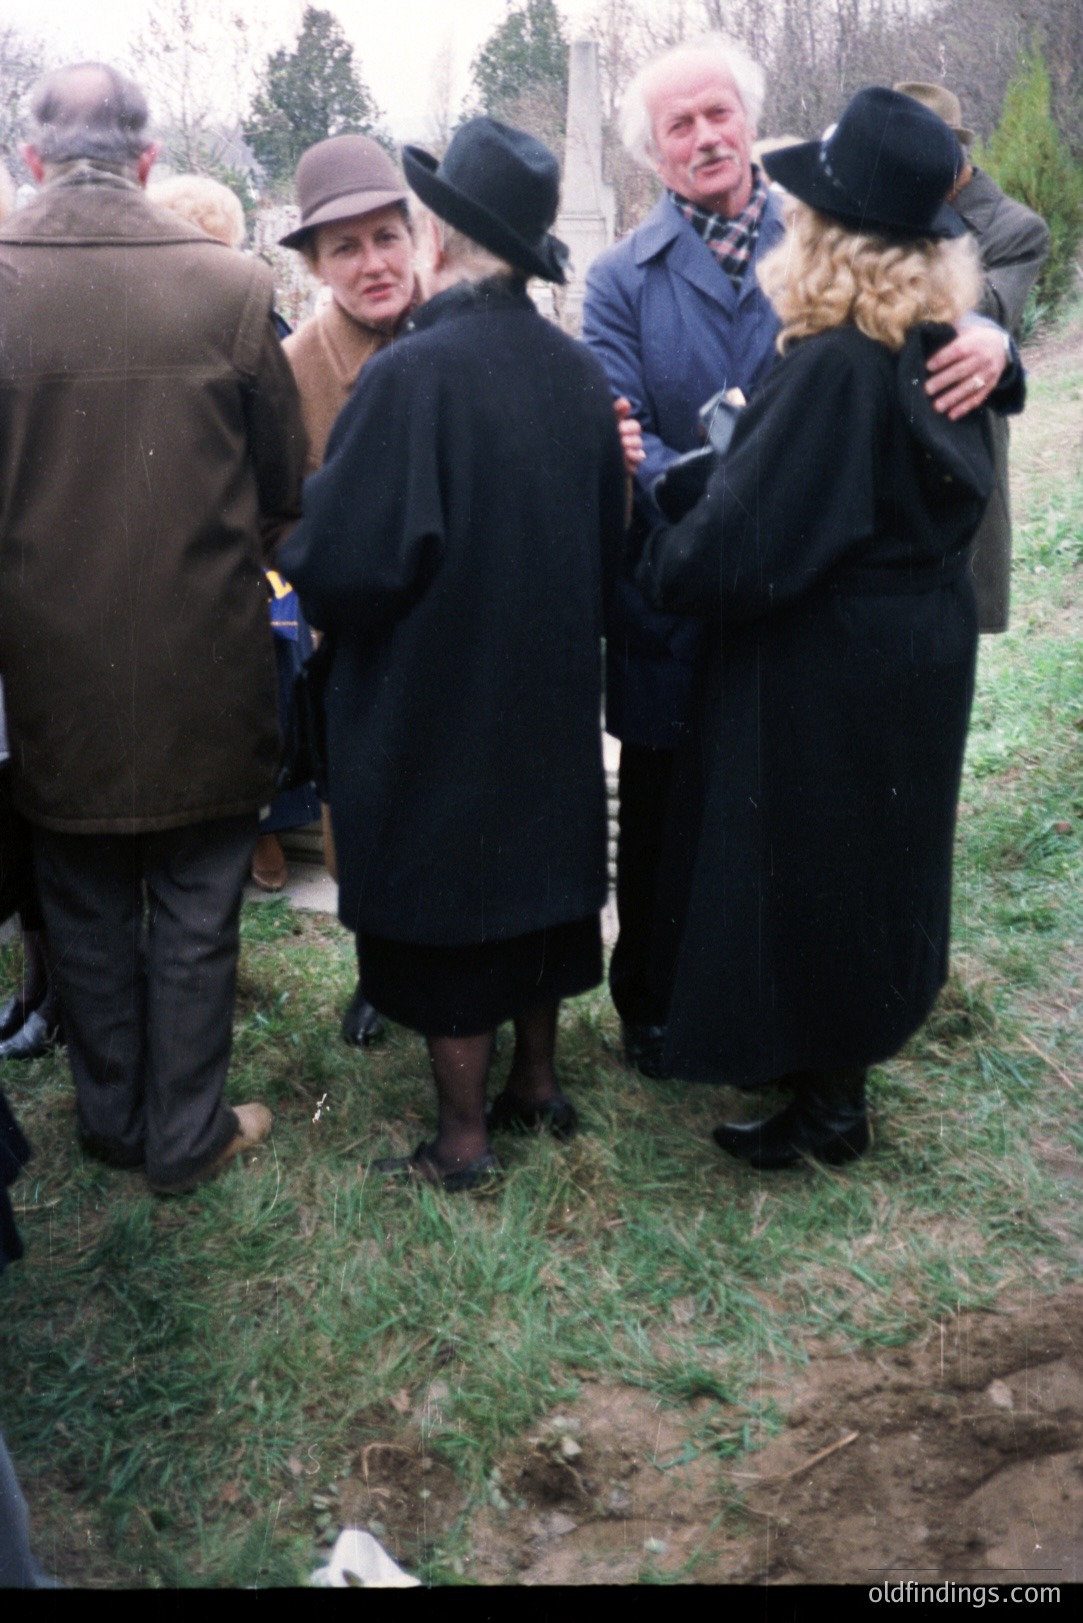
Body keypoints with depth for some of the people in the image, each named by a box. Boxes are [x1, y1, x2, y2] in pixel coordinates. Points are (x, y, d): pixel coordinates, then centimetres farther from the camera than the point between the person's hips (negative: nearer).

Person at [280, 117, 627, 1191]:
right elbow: (609, 540, 8)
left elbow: (344, 563, -23)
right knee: (537, 879, 20)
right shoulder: (578, 370, -2)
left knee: (444, 912, 7)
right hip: (551, 697, 6)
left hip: (431, 702, -6)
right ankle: (537, 1083, 36)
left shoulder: (411, 374, -22)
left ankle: (463, 1143, 20)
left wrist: (288, 524, -3)